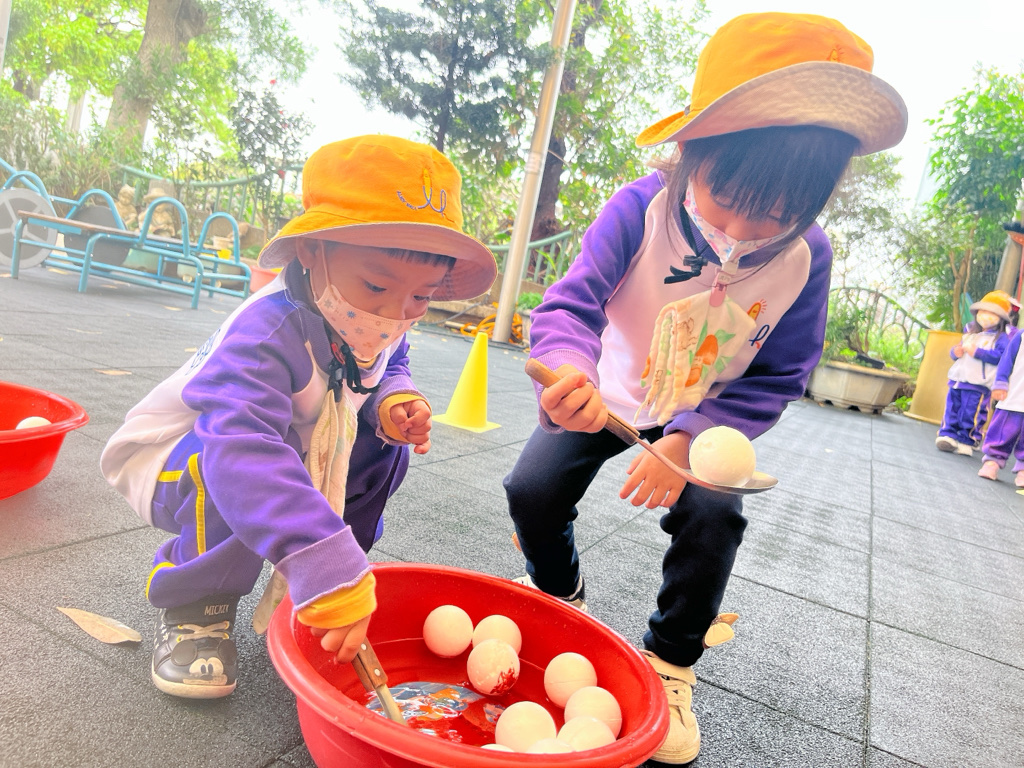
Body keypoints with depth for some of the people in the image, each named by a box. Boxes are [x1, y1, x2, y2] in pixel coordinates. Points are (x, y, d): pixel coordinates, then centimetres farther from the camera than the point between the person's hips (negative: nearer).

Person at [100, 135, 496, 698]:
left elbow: (390, 370, 9)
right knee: (248, 472, -39)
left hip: (299, 455, 7)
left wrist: (393, 403, -19)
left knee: (385, 445, -7)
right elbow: (243, 445, -53)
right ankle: (194, 604, -11)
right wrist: (327, 567, -61)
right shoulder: (269, 330, -40)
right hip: (172, 463, -7)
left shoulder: (379, 326, -13)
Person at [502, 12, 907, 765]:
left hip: (707, 415, 1)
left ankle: (672, 661, 6)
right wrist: (568, 368, -55)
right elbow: (572, 301, -30)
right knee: (532, 489, -14)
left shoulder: (806, 255, -21)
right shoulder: (639, 209, -26)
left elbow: (777, 378, -13)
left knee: (713, 514, -22)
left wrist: (688, 442, -27)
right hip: (609, 395, 0)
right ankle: (560, 600, 21)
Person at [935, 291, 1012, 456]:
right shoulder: (970, 333, 18)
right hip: (957, 379, 6)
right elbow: (955, 349, 26)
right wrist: (955, 351, 1)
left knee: (970, 414, -3)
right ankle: (947, 434, 11)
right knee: (952, 409, 6)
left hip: (978, 384, -6)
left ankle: (967, 441, 6)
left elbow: (1001, 356, -16)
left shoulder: (1001, 338, -1)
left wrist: (977, 352, -20)